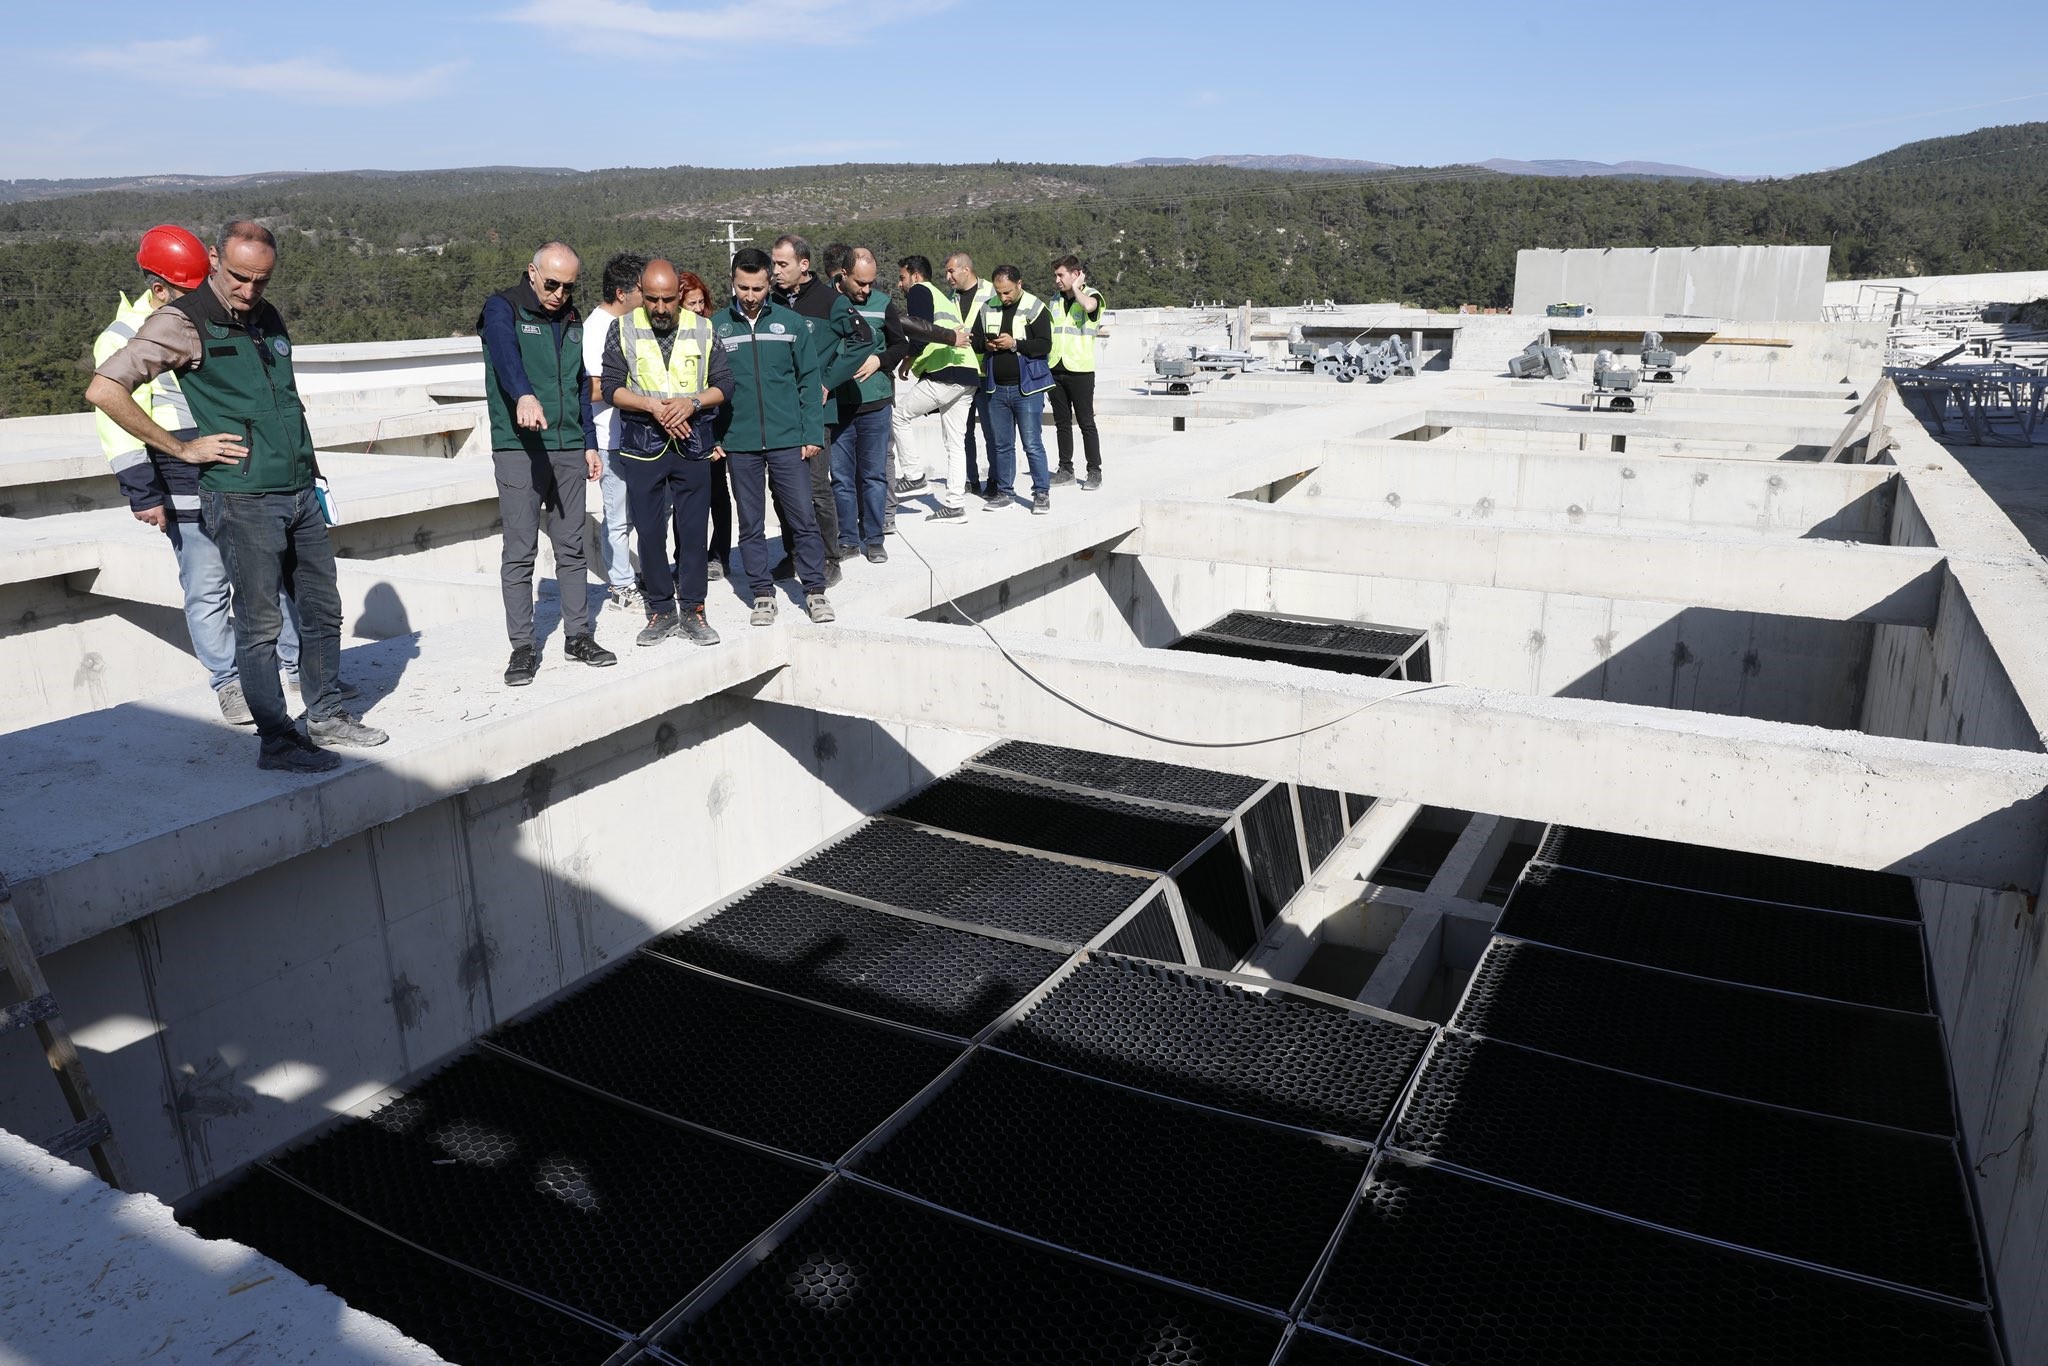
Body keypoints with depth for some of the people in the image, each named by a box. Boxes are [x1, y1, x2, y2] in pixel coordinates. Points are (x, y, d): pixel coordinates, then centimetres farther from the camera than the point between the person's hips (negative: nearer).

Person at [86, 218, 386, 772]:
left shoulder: (269, 319, 14)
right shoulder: (182, 322, -8)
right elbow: (103, 389, -14)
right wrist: (181, 448, -11)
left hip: (300, 493, 7)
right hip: (241, 499, -7)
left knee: (322, 611, 12)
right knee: (260, 622, -3)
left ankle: (326, 716, 25)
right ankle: (276, 741, 4)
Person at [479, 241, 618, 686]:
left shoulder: (572, 320, 15)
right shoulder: (503, 309, -5)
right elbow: (505, 353, -26)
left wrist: (590, 443, 17)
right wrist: (524, 394, -46)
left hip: (569, 449, 6)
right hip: (519, 449, -5)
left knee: (571, 548, 11)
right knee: (520, 553, -2)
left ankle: (578, 635, 20)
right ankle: (523, 646, 5)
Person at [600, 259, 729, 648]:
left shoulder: (702, 329, 5)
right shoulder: (623, 329, 2)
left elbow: (723, 383, 4)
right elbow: (611, 387, 0)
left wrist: (692, 402, -14)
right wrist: (652, 405, -16)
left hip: (692, 442, 0)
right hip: (642, 443, 0)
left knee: (693, 529, 3)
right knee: (649, 530, 3)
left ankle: (693, 611, 12)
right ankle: (661, 611, 14)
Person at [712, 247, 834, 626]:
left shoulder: (790, 323, 2)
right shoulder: (716, 326, 3)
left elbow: (809, 381, 3)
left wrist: (813, 434, -2)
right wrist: (712, 436, -1)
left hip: (788, 440, -1)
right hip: (739, 443, 1)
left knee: (802, 518, 1)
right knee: (750, 524, 7)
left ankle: (815, 591, 11)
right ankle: (763, 595, 17)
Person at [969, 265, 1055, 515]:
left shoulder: (1036, 309, -7)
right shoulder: (988, 309, 8)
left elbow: (1045, 345, -13)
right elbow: (974, 337, 14)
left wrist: (1015, 344, -22)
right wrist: (985, 344, -8)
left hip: (1027, 388, -5)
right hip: (997, 389, 5)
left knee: (1032, 444, -5)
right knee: (1002, 444, 12)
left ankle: (1042, 493, 2)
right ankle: (1003, 491, 22)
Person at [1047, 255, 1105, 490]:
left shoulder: (1092, 295, -3)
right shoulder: (1055, 300, 14)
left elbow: (1088, 305, -30)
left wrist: (1076, 288, -11)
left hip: (1080, 369, -6)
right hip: (1055, 370, 6)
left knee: (1086, 423, -3)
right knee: (1062, 422, 9)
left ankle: (1094, 472, 2)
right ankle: (1065, 469, 16)